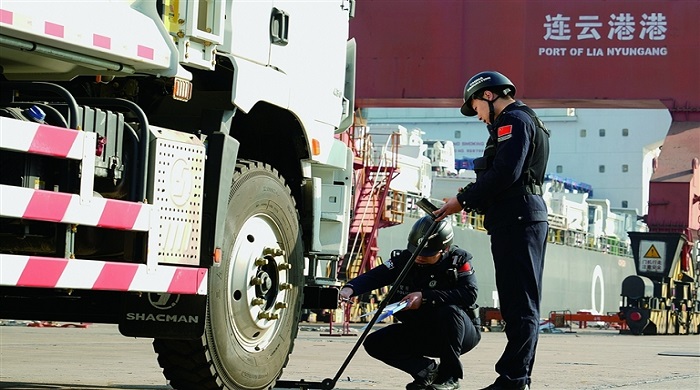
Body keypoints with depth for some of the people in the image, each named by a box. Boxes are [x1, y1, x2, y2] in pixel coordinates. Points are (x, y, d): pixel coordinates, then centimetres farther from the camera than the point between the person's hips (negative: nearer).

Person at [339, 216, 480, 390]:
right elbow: (374, 276, -17)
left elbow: (469, 294, -31)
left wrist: (426, 297, -37)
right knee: (374, 343, -11)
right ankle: (428, 370, 1)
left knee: (450, 311, -37)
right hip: (420, 333, 4)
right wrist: (349, 289, -39)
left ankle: (449, 376, -19)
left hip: (463, 332, -4)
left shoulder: (459, 260, -16)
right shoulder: (405, 259, -7)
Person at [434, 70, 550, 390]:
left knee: (520, 305, -12)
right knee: (523, 305, 11)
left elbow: (505, 173, -19)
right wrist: (471, 197, 11)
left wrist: (464, 201, -12)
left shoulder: (513, 120, -7)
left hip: (516, 221, -11)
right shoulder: (525, 121, 25)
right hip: (525, 219, 11)